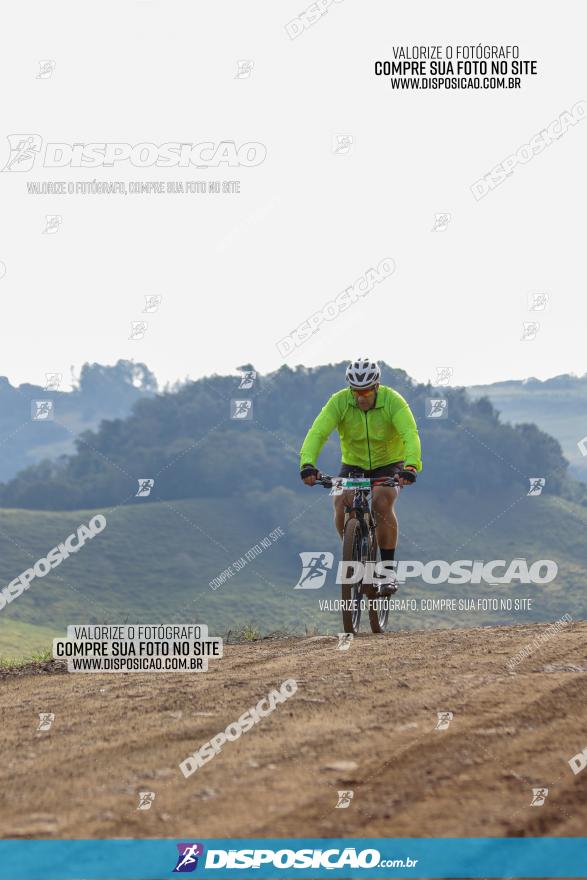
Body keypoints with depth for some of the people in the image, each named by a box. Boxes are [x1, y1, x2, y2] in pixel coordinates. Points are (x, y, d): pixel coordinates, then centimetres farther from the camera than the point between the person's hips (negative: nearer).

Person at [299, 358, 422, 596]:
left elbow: (410, 435, -37)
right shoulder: (339, 401, -21)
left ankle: (387, 571, -18)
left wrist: (411, 466, -56)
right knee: (341, 503, -25)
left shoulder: (392, 401, -25)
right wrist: (308, 463, -49)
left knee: (382, 503, -29)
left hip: (388, 464, -2)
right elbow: (318, 432, -31)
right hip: (353, 464, 2)